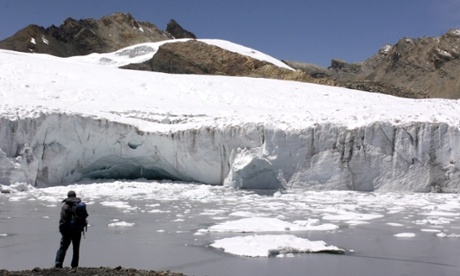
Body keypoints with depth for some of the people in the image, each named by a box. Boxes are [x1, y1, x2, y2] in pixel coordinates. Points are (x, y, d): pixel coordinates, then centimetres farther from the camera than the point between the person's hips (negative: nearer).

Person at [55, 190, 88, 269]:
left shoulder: (65, 205, -9)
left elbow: (63, 220, -14)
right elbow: (86, 215, 14)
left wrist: (62, 230, -8)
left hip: (68, 230, -4)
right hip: (78, 230, 4)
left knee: (63, 247, 1)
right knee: (76, 248, 12)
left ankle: (58, 265, -6)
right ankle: (74, 265, 13)